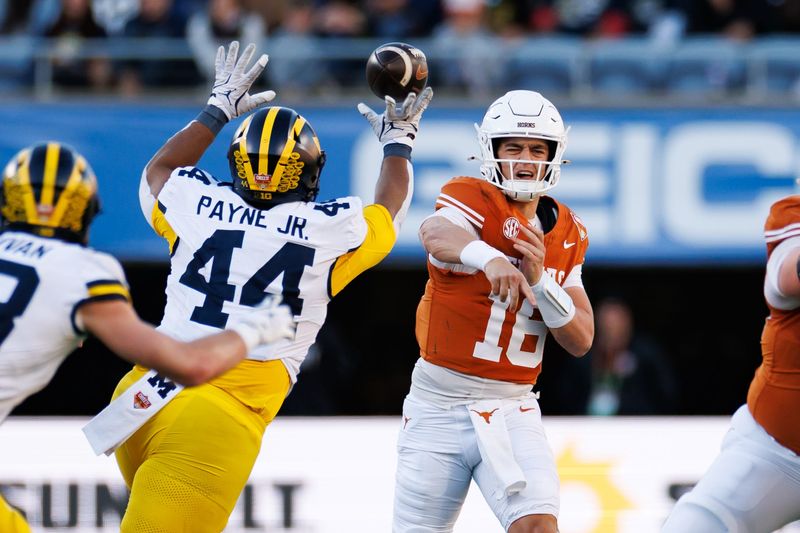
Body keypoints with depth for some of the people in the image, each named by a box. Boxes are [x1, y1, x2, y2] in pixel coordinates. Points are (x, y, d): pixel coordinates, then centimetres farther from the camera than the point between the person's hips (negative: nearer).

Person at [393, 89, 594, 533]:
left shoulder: (568, 235, 8)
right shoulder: (472, 198, -8)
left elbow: (580, 341, 3)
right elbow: (436, 234, -34)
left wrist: (538, 279, -15)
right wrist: (490, 259, -56)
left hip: (512, 409, 3)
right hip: (438, 407, -3)